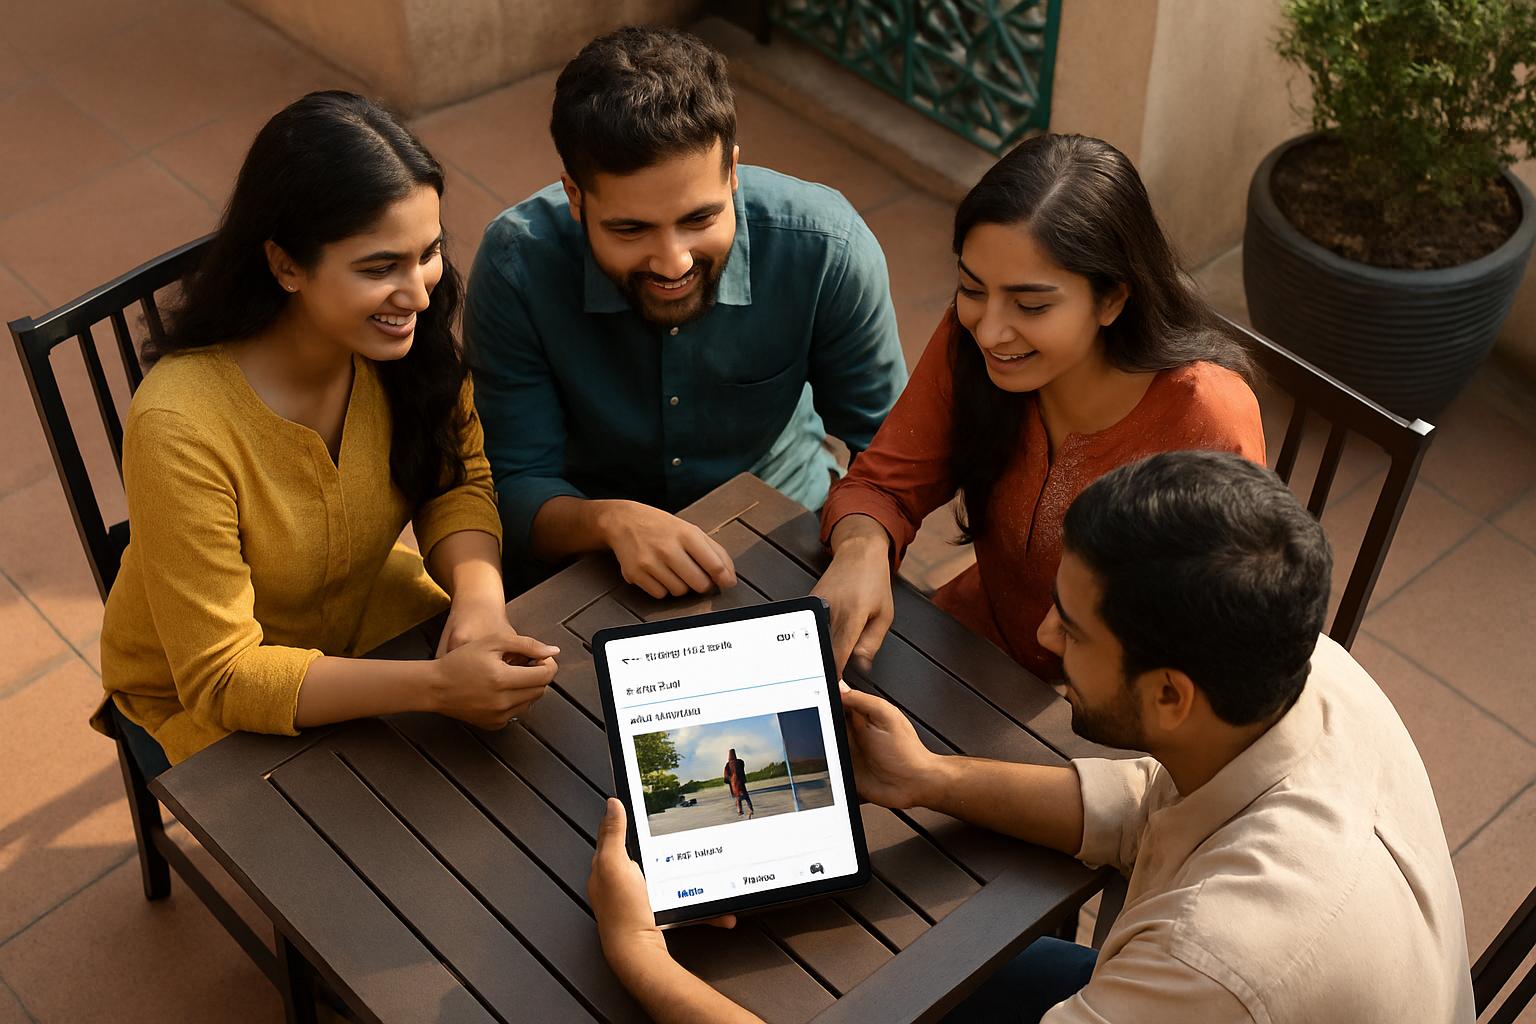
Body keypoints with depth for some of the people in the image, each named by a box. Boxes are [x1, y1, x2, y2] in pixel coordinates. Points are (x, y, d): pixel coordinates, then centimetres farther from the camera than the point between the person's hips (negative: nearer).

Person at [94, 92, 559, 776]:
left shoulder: (406, 335, -19)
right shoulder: (180, 424, -35)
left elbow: (456, 482, -7)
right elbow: (222, 678, -30)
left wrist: (478, 598, -30)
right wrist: (437, 685, -42)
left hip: (370, 626, 5)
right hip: (199, 705, -5)